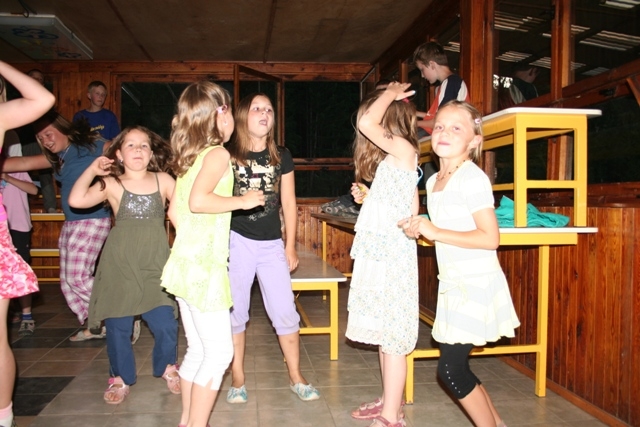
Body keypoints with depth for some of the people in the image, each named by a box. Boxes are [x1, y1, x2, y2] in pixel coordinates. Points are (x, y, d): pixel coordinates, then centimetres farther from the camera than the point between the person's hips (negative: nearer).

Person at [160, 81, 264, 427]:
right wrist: (242, 201, -15)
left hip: (186, 263, 9)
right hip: (204, 268, -9)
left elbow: (174, 211, 17)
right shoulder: (218, 153, -10)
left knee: (197, 350, 17)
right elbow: (198, 200, -26)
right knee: (218, 352, -1)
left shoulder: (189, 156, 14)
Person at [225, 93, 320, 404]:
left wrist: (290, 246, 6)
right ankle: (237, 381, 22)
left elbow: (288, 203, 7)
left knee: (285, 313, 3)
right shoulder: (229, 156, -2)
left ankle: (296, 378, 19)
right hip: (237, 241, -1)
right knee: (235, 313, 7)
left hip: (272, 244, 2)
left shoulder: (281, 156, 5)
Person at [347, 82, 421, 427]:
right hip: (379, 254, 10)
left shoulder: (404, 150, -11)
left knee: (391, 338, -3)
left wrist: (390, 94, -10)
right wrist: (368, 197, 14)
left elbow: (366, 122, -27)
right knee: (384, 336, 16)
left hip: (391, 256, -10)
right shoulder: (393, 160, 16)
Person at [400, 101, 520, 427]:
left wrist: (434, 232, -21)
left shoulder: (472, 178, -15)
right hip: (453, 284, 8)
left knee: (450, 369, -5)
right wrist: (418, 229, 0)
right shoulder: (433, 181, 11)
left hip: (476, 285, -8)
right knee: (455, 368, 13)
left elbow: (490, 238, -21)